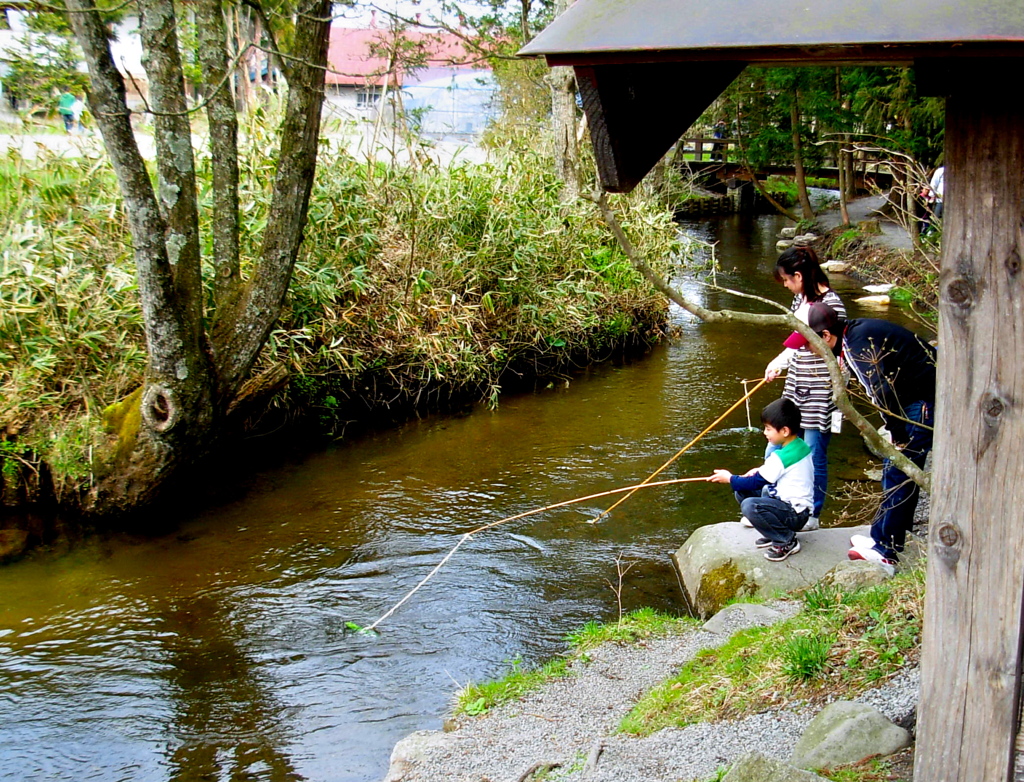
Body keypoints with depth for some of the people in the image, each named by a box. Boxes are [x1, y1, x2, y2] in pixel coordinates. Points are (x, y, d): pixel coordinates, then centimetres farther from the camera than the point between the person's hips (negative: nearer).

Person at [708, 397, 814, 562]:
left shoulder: (782, 456, -23)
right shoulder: (800, 446, 6)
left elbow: (755, 483, -17)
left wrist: (729, 478, -3)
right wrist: (760, 471, 5)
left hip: (795, 514, -10)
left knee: (750, 506, -33)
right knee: (742, 492, 9)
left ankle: (786, 541, -12)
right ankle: (775, 532, 11)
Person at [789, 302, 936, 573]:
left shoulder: (860, 341, -21)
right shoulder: (852, 337, 10)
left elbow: (884, 391, -25)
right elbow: (881, 388, 13)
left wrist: (899, 437, -16)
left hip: (925, 402, -10)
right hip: (916, 400, 10)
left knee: (898, 474, -7)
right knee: (894, 471, 16)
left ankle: (885, 552, -2)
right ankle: (883, 538, 26)